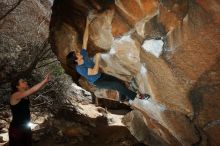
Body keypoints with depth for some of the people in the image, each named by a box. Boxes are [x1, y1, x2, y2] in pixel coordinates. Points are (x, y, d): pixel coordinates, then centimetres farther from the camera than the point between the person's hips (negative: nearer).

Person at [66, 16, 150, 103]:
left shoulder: (83, 55, -10)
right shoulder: (80, 69, -29)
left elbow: (85, 40, -10)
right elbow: (95, 71, -36)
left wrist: (87, 24, -11)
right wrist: (97, 59, -34)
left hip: (101, 75, 7)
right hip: (97, 82, -7)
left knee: (121, 82, 2)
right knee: (118, 85, -17)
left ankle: (122, 98, 28)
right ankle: (135, 96, -1)